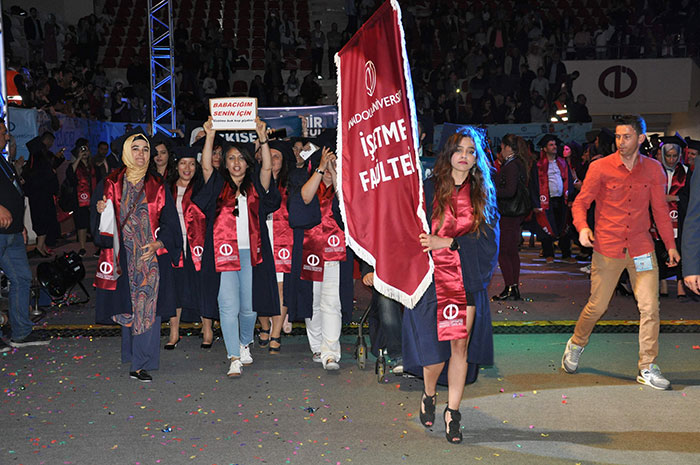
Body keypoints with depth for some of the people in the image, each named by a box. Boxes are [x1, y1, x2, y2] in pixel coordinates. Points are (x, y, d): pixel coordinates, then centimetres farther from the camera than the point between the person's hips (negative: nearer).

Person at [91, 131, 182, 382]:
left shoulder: (158, 188, 6)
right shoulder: (109, 185, 7)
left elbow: (170, 225, 5)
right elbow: (97, 223, 8)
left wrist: (158, 244, -11)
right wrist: (101, 211, -14)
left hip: (152, 257, 0)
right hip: (122, 257, 1)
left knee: (148, 307, -5)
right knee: (128, 307, 5)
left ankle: (141, 364, -1)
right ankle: (134, 355, 24)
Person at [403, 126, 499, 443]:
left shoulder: (483, 195, 7)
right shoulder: (429, 188, 0)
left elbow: (488, 240, -1)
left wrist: (446, 242, -13)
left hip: (469, 281, 2)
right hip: (434, 278, -2)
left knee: (461, 345, 2)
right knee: (436, 346, -3)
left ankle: (452, 412, 16)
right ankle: (428, 395, 28)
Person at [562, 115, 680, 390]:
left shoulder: (653, 169, 4)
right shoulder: (600, 168, -3)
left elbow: (660, 209, 12)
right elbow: (581, 202, 0)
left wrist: (670, 245, 10)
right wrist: (582, 227, -19)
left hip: (641, 248, 2)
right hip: (607, 248, -2)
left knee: (650, 307, -3)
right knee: (597, 306, 5)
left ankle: (647, 368, 8)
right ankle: (576, 345, 32)